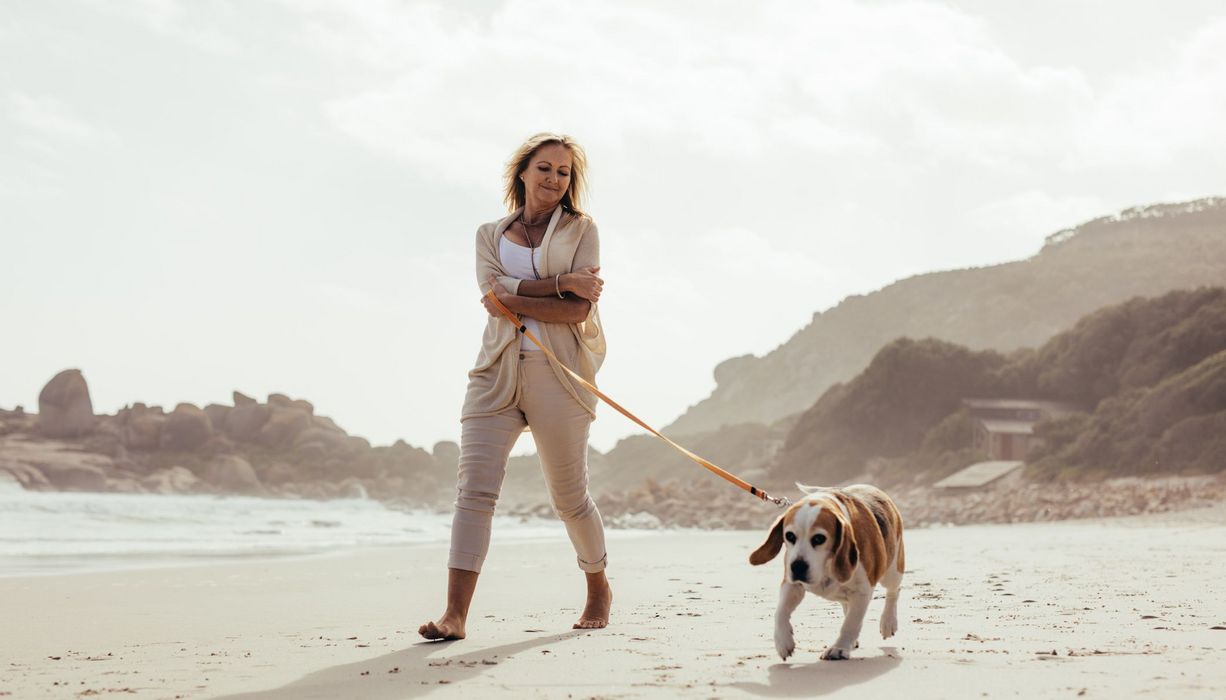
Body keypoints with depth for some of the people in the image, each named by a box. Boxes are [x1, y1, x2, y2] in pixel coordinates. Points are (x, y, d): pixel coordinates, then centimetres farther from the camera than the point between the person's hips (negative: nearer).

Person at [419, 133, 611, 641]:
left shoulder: (580, 231, 7)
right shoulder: (490, 235, 14)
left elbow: (578, 311, -6)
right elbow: (494, 293, -5)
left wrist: (516, 297, -8)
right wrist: (561, 284, -12)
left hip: (558, 375, -2)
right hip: (497, 374, 2)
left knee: (569, 496, 8)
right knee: (474, 488, -11)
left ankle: (599, 588, 33)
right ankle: (455, 614, -15)